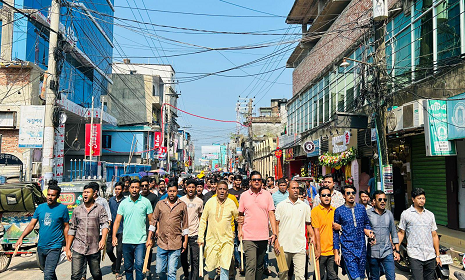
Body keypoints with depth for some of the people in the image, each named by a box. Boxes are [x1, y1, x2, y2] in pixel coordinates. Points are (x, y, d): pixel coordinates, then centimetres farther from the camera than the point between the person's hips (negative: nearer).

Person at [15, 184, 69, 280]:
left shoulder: (62, 208, -6)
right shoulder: (40, 207, 5)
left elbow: (66, 227, -1)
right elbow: (32, 224, 6)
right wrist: (21, 238, -7)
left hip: (54, 247, -5)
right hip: (41, 247, 5)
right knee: (46, 270, 20)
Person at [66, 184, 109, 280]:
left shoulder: (100, 209, 2)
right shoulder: (77, 210, 10)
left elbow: (105, 224, -7)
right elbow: (72, 230, 12)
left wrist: (103, 239, -25)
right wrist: (68, 249, 8)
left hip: (94, 249, -1)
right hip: (78, 249, 1)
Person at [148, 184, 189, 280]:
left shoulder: (182, 205, 2)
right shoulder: (160, 204, 5)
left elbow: (185, 224, 7)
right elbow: (153, 221, 10)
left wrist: (185, 241, 5)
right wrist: (149, 238, 8)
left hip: (176, 244, -2)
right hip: (162, 243, 2)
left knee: (172, 272, -1)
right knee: (159, 271, 10)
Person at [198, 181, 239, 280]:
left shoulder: (231, 203, -2)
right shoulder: (210, 202, -1)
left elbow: (238, 218, 13)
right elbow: (203, 220, 5)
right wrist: (200, 237, 1)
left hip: (227, 239, -1)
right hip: (212, 239, 1)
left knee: (225, 266, -8)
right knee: (211, 265, 8)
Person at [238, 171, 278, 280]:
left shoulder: (267, 195, 3)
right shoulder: (244, 195, 3)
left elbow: (271, 214, 2)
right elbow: (240, 214, 10)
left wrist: (274, 233, -5)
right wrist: (240, 230, 1)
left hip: (263, 236, 2)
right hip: (249, 236, -2)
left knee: (260, 265, 15)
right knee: (251, 266, -10)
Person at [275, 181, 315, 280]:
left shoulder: (305, 206, 7)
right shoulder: (281, 205, 3)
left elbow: (308, 223, 15)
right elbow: (276, 224, 4)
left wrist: (312, 236, -1)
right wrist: (276, 241, -4)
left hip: (300, 246, 0)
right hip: (283, 246, 0)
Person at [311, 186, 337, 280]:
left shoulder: (334, 210, 9)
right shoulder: (315, 210, -6)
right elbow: (316, 230, -10)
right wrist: (318, 249, -12)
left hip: (332, 250, 4)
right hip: (321, 251, -4)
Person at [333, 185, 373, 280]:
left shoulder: (361, 208, 7)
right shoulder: (339, 211, -1)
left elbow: (367, 223, 22)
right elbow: (335, 233, 2)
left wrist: (368, 231, -2)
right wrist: (336, 253, 0)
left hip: (362, 247, 4)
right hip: (348, 248, -3)